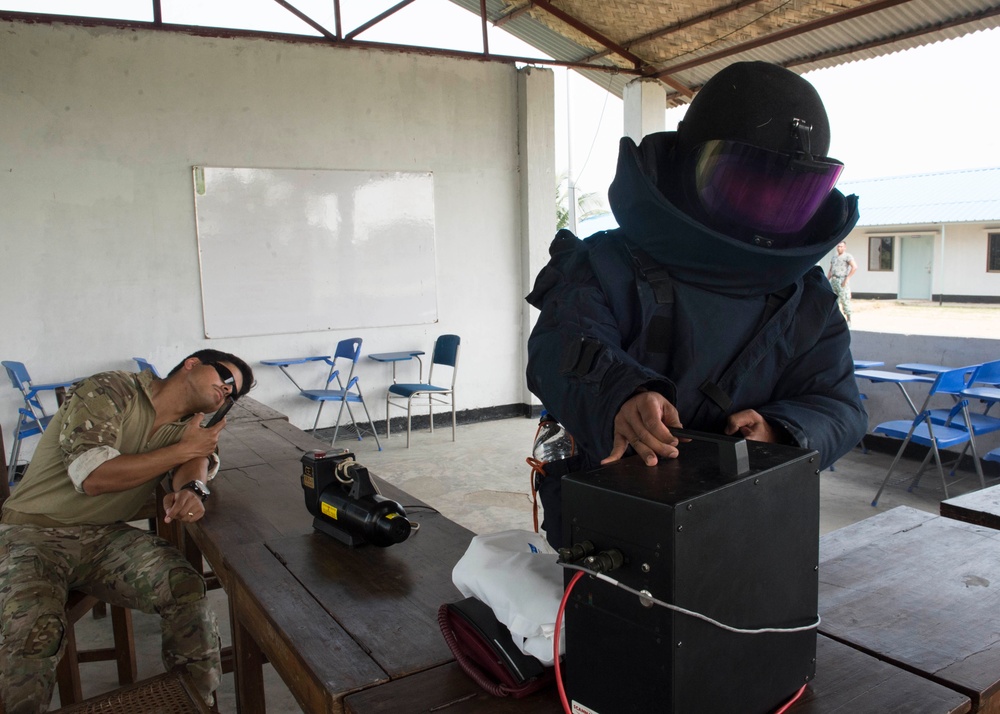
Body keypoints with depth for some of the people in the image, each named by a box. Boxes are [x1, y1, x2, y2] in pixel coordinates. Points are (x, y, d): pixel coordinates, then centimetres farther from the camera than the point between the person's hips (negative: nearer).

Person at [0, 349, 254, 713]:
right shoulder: (107, 392, -14)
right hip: (32, 532, -5)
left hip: (105, 535, 5)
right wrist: (184, 448, -19)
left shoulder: (182, 423, 9)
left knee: (187, 590, -16)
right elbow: (93, 476, -24)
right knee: (36, 630, -31)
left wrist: (190, 489, -33)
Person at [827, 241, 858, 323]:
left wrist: (847, 278, -18)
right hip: (833, 281, 7)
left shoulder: (847, 256, -3)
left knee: (844, 301, -5)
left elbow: (854, 267, -15)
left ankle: (848, 320, 2)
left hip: (842, 281, -7)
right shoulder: (834, 258, 21)